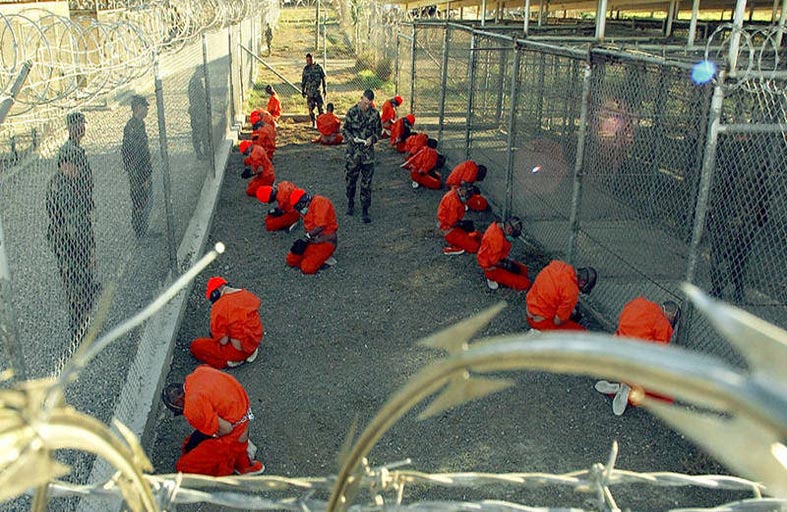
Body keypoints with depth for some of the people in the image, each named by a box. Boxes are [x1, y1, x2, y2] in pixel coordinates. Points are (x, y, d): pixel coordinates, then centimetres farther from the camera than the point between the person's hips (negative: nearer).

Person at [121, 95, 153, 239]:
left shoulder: (140, 124, 9)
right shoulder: (132, 128, -22)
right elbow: (133, 155, -24)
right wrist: (143, 179, -22)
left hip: (145, 172, 10)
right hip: (138, 174, -10)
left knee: (147, 202, 19)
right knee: (140, 205, 2)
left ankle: (144, 232, 31)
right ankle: (141, 236, 13)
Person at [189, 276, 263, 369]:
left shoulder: (219, 306, -21)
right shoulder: (248, 295, -2)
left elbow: (223, 341, -20)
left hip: (239, 349, -7)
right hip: (255, 341, 7)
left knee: (195, 346, 5)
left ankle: (234, 360, -2)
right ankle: (250, 351, 13)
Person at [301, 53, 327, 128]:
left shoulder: (319, 67, 0)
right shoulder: (306, 68, 7)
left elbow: (323, 79, 5)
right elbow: (303, 80, 13)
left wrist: (325, 89, 4)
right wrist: (302, 91, 10)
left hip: (318, 91, -2)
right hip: (309, 92, 2)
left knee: (320, 107, -2)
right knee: (311, 108, 0)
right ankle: (313, 123, 10)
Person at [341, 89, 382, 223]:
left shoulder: (375, 113, 0)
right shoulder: (352, 112, -5)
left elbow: (379, 130, 10)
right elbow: (344, 129, 1)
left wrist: (372, 138, -10)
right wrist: (352, 138, -17)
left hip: (368, 152, 1)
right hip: (353, 152, 0)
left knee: (367, 183, 1)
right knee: (350, 180, 11)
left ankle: (365, 210, 8)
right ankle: (350, 204, 31)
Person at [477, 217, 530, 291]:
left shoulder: (497, 226, -5)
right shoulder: (497, 237, -34)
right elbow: (494, 261, -27)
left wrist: (505, 260, 3)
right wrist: (507, 265, -13)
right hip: (493, 268, -10)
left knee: (523, 270, 19)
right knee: (525, 284, -10)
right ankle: (494, 279, -1)